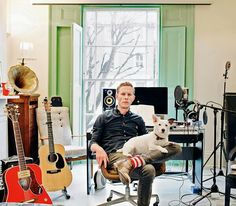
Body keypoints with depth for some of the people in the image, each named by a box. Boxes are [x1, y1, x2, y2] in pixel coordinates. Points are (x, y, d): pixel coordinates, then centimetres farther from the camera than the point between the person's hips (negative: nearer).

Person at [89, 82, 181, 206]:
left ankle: (131, 163, -39)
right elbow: (93, 142, 12)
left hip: (136, 153, 5)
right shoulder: (104, 118, 18)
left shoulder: (138, 120, 27)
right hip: (115, 155, -5)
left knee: (175, 147, -24)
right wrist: (99, 149, -14)